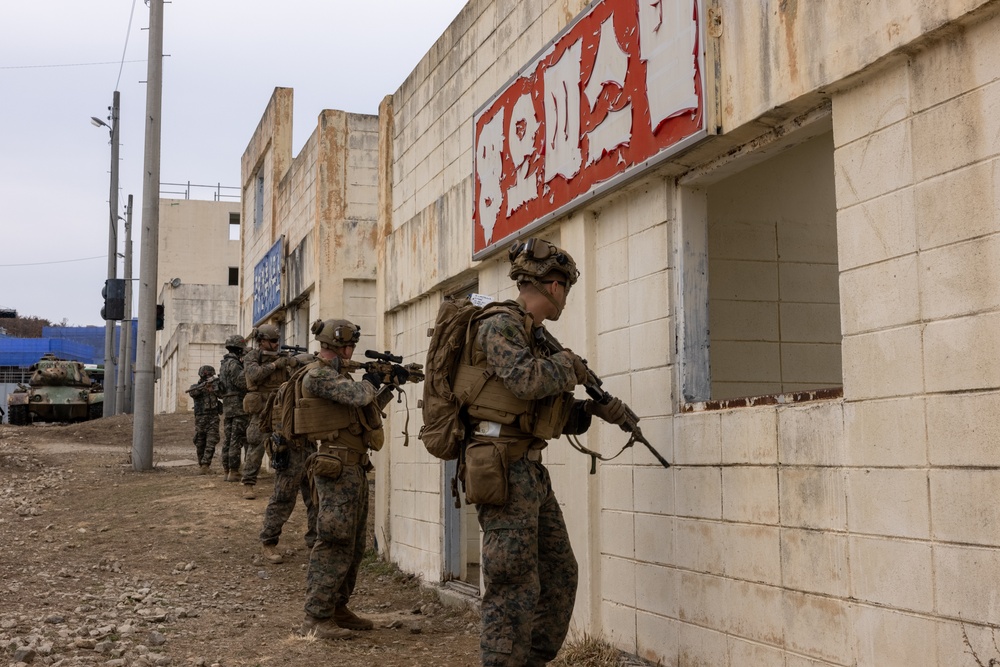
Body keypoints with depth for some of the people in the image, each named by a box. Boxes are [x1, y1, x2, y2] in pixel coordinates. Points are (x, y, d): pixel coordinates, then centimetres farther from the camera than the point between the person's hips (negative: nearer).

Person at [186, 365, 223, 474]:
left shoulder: (214, 385, 10)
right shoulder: (195, 386, 5)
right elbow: (193, 392, -18)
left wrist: (214, 386, -22)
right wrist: (204, 385, -30)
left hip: (213, 418, 1)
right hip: (200, 419, -1)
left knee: (211, 442, -11)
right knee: (200, 443, 5)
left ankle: (205, 465, -14)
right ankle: (202, 464, 18)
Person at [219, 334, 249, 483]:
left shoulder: (224, 364, 18)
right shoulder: (233, 364, -12)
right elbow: (243, 382, -21)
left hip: (227, 407, 9)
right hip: (239, 406, -9)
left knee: (227, 440, 9)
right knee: (237, 440, -7)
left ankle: (227, 471, 11)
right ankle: (234, 472, -8)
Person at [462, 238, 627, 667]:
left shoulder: (534, 336, 19)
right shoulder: (500, 325, -9)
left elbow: (557, 413, 22)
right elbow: (527, 381, -27)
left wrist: (596, 409, 6)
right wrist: (568, 364, -8)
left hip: (531, 471, 10)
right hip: (503, 470, -10)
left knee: (559, 577, 14)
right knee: (515, 587, -9)